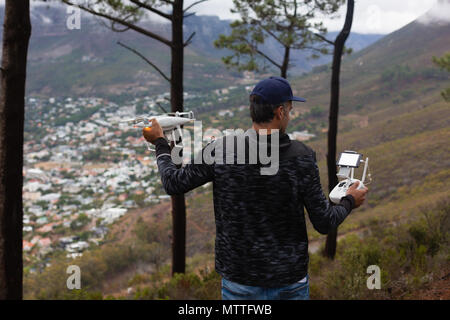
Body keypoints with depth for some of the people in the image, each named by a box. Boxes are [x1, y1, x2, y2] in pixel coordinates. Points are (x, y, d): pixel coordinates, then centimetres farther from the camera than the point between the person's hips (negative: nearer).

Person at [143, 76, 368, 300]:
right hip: (291, 282, 0)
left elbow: (174, 183, -4)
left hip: (240, 283, 1)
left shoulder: (221, 151, -14)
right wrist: (349, 202, 12)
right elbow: (324, 223, -9)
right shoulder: (302, 157, -14)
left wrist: (160, 143, 12)